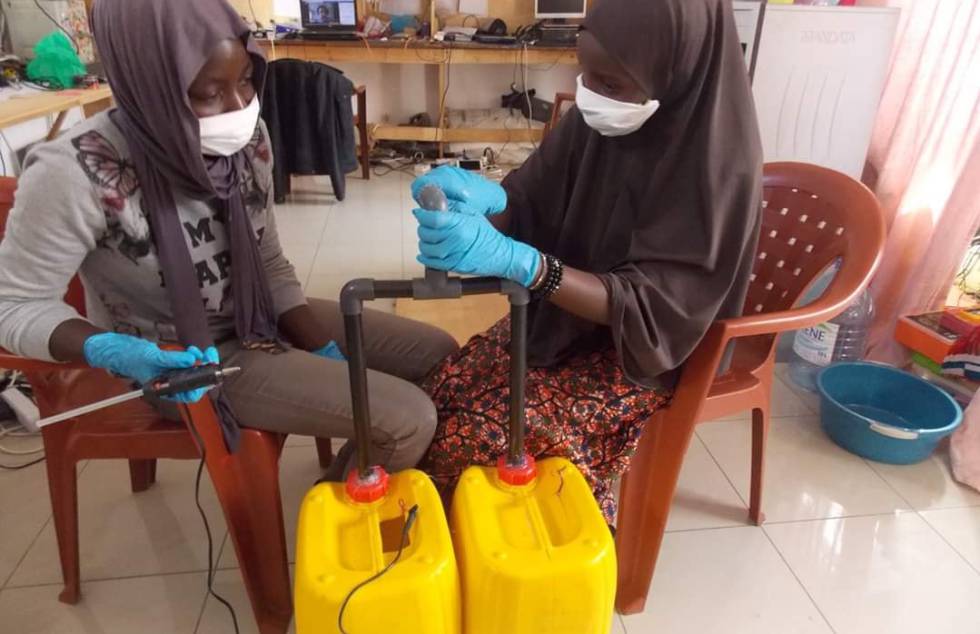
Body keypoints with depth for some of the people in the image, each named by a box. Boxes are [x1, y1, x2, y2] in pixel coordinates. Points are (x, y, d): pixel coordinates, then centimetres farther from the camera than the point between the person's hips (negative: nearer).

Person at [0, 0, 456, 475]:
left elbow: (269, 261, 1)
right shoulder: (78, 173, -26)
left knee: (441, 355, 5)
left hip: (262, 317, 6)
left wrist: (326, 353, -6)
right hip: (176, 360, -6)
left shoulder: (246, 137, -9)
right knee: (408, 422, -18)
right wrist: (115, 352, -32)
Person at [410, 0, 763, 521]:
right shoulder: (598, 119, -9)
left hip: (644, 349, -5)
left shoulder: (719, 165, -25)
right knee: (438, 395, -8)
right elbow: (528, 205, -2)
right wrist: (483, 200, -28)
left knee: (476, 438, -19)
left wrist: (515, 261, -42)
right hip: (561, 315, 6)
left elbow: (652, 309, -29)